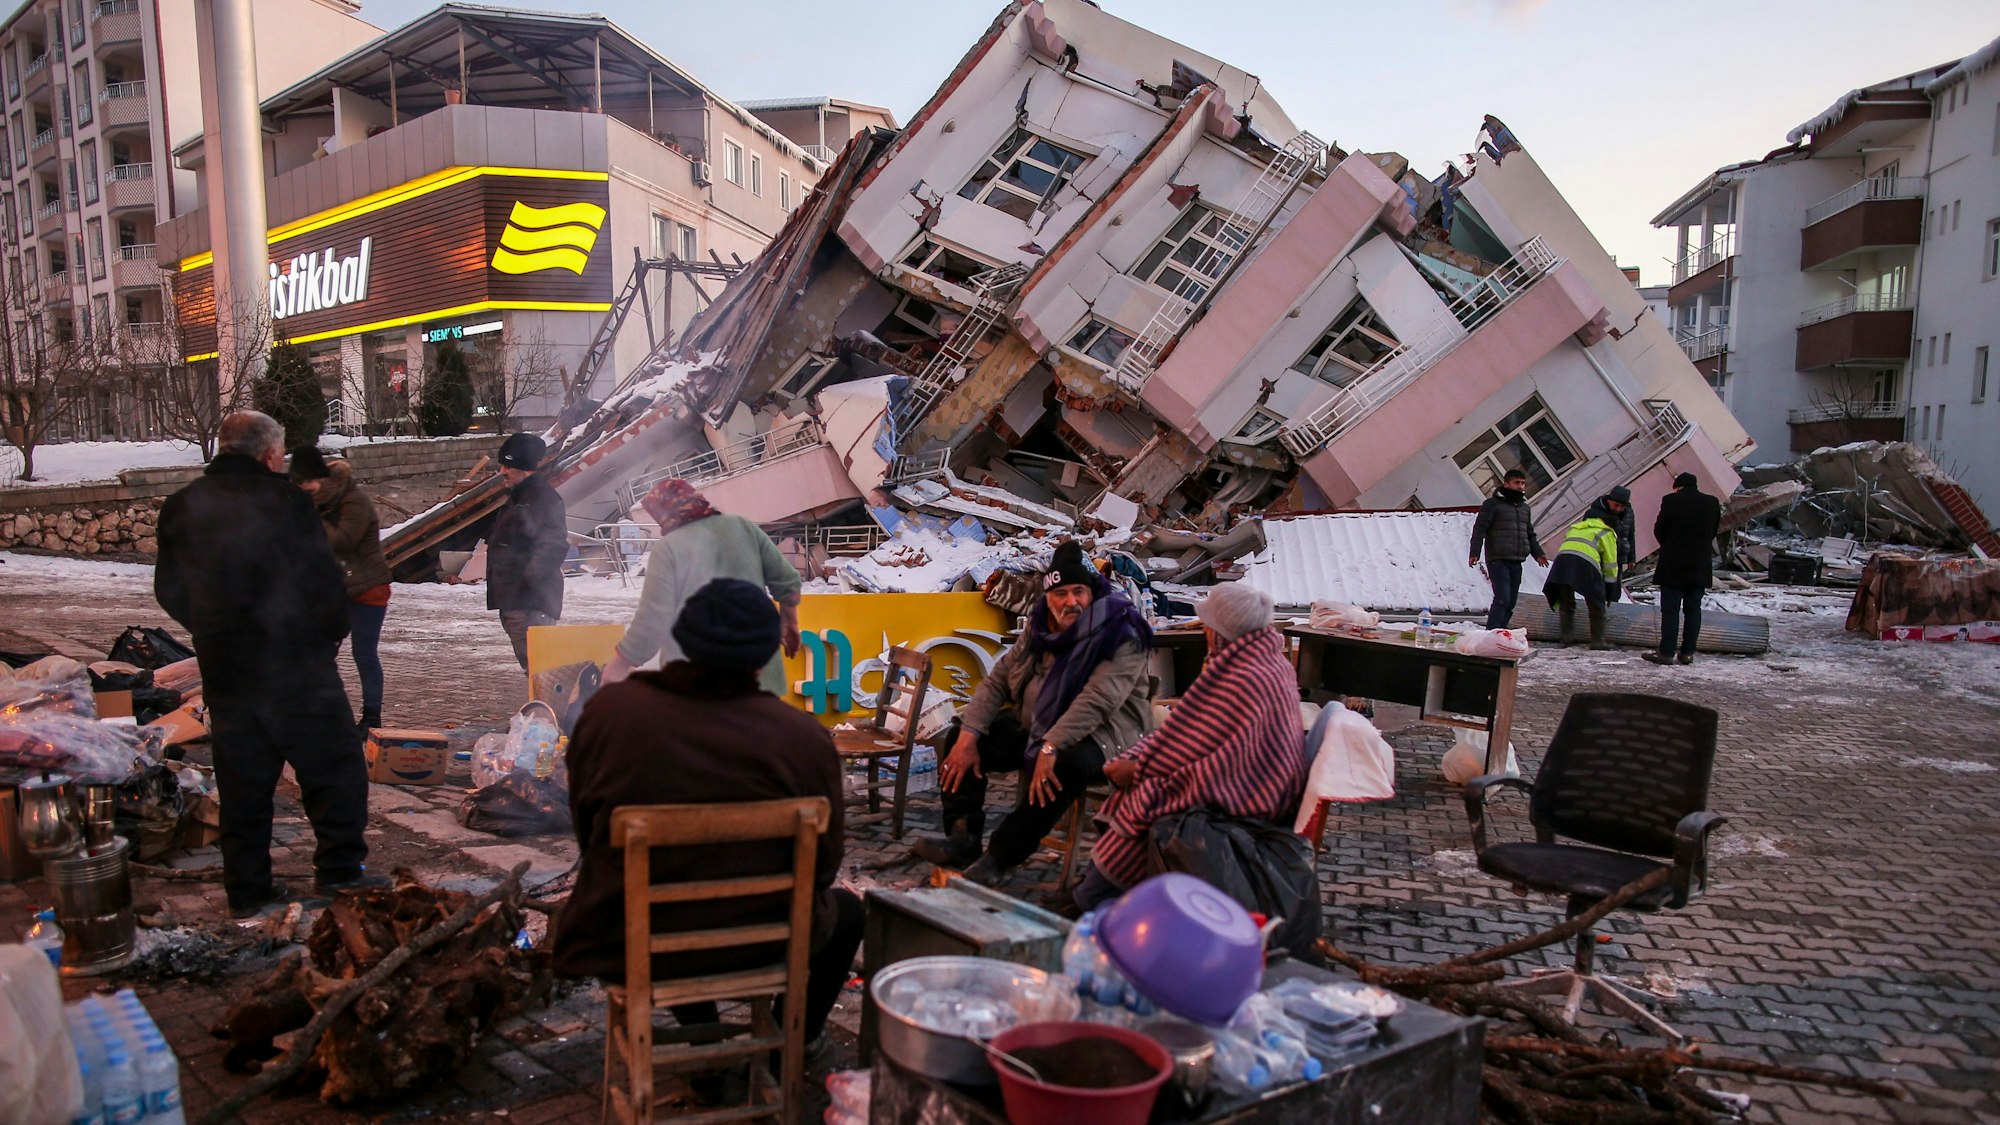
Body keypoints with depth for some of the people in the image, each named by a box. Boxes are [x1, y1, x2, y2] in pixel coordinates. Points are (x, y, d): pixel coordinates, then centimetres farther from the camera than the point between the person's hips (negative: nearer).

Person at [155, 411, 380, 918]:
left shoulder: (180, 509, 6)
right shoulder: (284, 499, -11)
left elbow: (169, 591, 13)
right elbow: (325, 580, -10)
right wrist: (332, 632, 7)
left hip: (224, 671, 6)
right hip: (299, 667, -5)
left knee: (242, 782, 13)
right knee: (334, 767, 6)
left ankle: (247, 889, 20)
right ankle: (338, 868, 6)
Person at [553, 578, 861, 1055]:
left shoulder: (608, 710, -12)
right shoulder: (804, 737, -18)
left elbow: (585, 830, 2)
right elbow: (822, 864, -7)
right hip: (752, 945, -2)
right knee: (847, 910, 29)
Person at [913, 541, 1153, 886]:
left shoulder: (1120, 634, -18)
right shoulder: (1040, 626, 4)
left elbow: (1097, 701, -30)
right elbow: (998, 679, 2)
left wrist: (1051, 747, -39)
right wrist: (968, 736, -11)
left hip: (1099, 735, -7)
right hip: (1032, 726, 7)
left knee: (1065, 765, -39)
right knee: (958, 737, -3)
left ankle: (1000, 858, -28)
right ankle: (963, 838, -11)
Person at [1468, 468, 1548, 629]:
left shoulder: (1524, 507, 20)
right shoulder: (1493, 504, -2)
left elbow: (1530, 534, 28)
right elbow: (1479, 529, -8)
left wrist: (1537, 554, 16)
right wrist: (1475, 553, -17)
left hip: (1516, 562, 7)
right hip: (1498, 560, -7)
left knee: (1511, 602, 6)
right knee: (1502, 599, -16)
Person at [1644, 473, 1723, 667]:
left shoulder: (1671, 500, -10)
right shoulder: (1712, 503, 4)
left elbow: (1659, 530, -3)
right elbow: (1714, 531, 9)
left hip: (1673, 565, -4)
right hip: (1700, 567, 4)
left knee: (1670, 609, -2)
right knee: (1693, 609, 9)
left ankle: (1666, 653, -2)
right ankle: (1688, 653, 10)